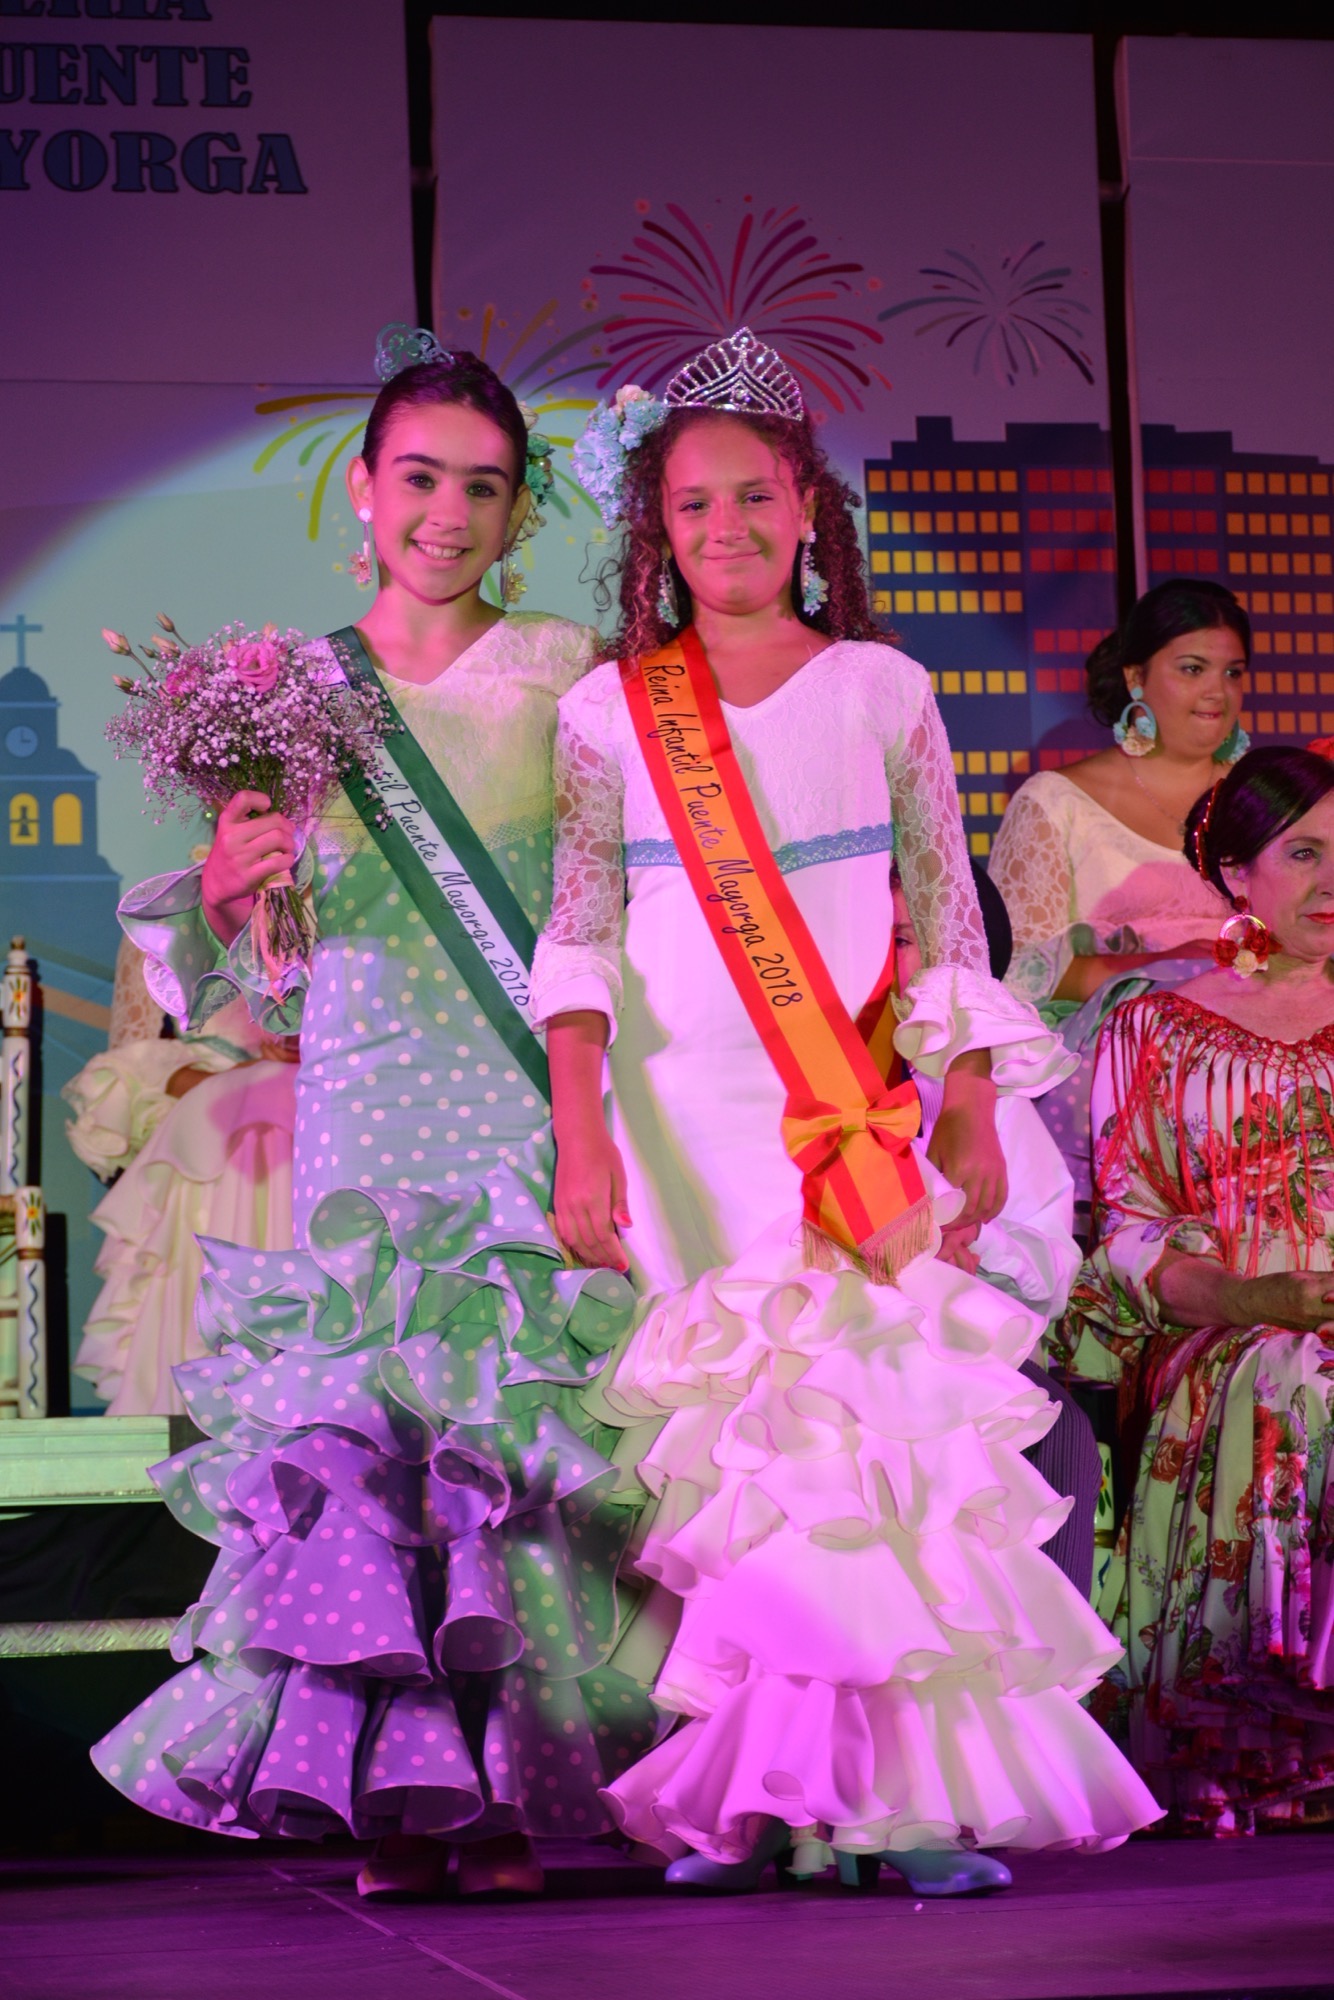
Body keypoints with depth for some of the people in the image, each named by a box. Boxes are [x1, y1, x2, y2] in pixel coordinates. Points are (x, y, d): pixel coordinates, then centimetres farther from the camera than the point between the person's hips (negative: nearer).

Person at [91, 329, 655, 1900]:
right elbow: (274, 982, 11)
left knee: (516, 1438, -5)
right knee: (352, 1434, -8)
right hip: (366, 1112, 2)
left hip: (532, 1119, -1)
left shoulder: (563, 674, 6)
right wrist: (225, 895, -6)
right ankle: (393, 1797, 1)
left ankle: (504, 1798, 4)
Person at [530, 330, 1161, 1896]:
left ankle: (907, 1794, -6)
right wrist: (578, 1139, -7)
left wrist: (970, 1111, 5)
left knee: (871, 1405, -9)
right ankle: (739, 1802, 0)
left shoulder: (882, 691, 9)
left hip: (854, 1117, 0)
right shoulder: (610, 711, 6)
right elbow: (575, 940, 1)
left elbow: (947, 918, 9)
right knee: (724, 1439, -6)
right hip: (681, 1119, 0)